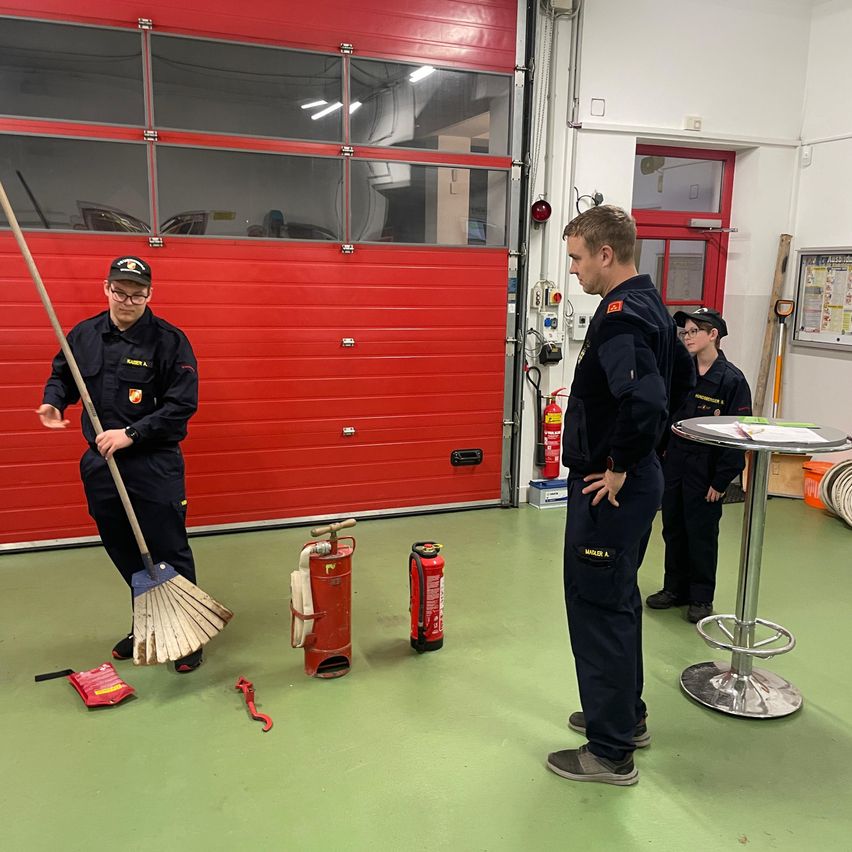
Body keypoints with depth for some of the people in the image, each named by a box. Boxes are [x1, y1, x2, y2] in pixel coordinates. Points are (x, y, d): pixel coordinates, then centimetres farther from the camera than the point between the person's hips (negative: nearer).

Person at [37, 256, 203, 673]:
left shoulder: (169, 340, -11)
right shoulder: (83, 335, 4)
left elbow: (183, 403, -14)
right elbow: (62, 375, 20)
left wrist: (131, 433, -20)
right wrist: (53, 402, -2)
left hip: (154, 465, -5)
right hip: (100, 465, 5)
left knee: (169, 552, 0)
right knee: (125, 554, 16)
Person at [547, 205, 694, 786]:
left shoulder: (620, 315, -22)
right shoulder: (650, 305, 10)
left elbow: (646, 403, -36)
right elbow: (682, 378, 23)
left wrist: (619, 466, -21)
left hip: (611, 488, -10)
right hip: (637, 479, 10)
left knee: (598, 608, 1)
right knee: (618, 599, 21)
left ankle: (611, 752, 15)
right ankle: (627, 715, 38)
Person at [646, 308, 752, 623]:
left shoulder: (732, 379, -11)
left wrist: (721, 480, -12)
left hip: (705, 469, -5)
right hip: (673, 463, 5)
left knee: (702, 533, 6)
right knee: (673, 529, 14)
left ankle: (701, 597, 22)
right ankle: (675, 588, 30)